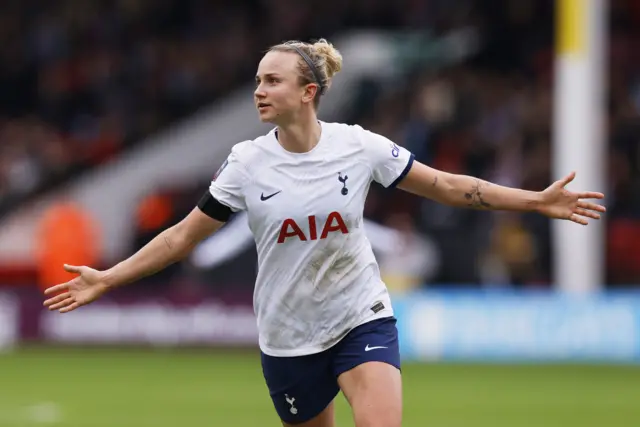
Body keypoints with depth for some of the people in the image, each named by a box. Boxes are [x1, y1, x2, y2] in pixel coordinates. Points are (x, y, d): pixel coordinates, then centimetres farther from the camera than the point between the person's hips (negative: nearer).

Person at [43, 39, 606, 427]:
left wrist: (537, 201, -4)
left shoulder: (359, 146, -9)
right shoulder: (247, 163, -7)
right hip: (288, 336, 2)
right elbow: (185, 235, 0)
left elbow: (446, 186, -1)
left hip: (362, 319, -1)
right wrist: (108, 279, -6)